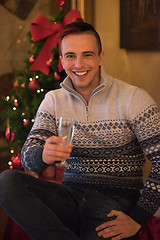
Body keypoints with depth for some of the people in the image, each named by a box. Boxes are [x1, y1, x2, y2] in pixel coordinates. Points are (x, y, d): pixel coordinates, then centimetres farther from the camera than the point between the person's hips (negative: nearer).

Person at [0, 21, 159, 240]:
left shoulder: (133, 99, -3)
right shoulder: (54, 101, 9)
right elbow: (28, 157, -1)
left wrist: (138, 219, -13)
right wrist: (43, 155, -27)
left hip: (117, 201, -5)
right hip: (71, 195, 5)